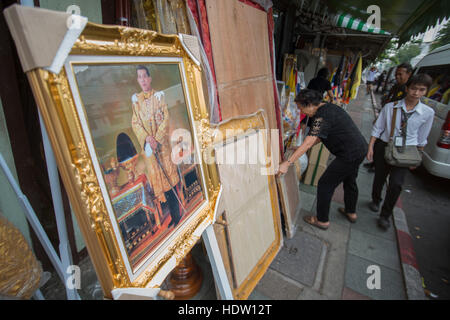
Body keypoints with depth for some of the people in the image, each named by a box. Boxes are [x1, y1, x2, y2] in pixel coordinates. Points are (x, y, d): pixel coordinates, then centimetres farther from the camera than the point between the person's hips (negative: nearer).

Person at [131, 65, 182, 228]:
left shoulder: (159, 95, 3)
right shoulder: (136, 99, 9)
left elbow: (166, 119, -4)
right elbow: (135, 123, 4)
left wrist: (157, 139, -14)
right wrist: (147, 137, -13)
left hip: (162, 141, -2)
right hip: (147, 143, 2)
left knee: (168, 172, -1)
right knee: (155, 175, 3)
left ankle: (176, 212, 11)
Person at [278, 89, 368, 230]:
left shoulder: (322, 116, -23)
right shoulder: (329, 107, 9)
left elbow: (308, 143, -31)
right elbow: (319, 136, 16)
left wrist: (287, 163, -31)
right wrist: (301, 148, 11)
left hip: (350, 155, -10)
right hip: (360, 148, 10)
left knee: (325, 185, 1)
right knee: (350, 181, 27)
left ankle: (322, 220, 17)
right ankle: (351, 212, 49)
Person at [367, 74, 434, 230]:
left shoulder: (428, 113, -2)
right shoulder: (390, 107, -7)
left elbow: (421, 139, 8)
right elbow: (377, 128, 0)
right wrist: (371, 147, -5)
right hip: (384, 147, 0)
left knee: (396, 183, -11)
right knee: (379, 178, 12)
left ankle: (385, 216, 8)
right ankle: (375, 201, 42)